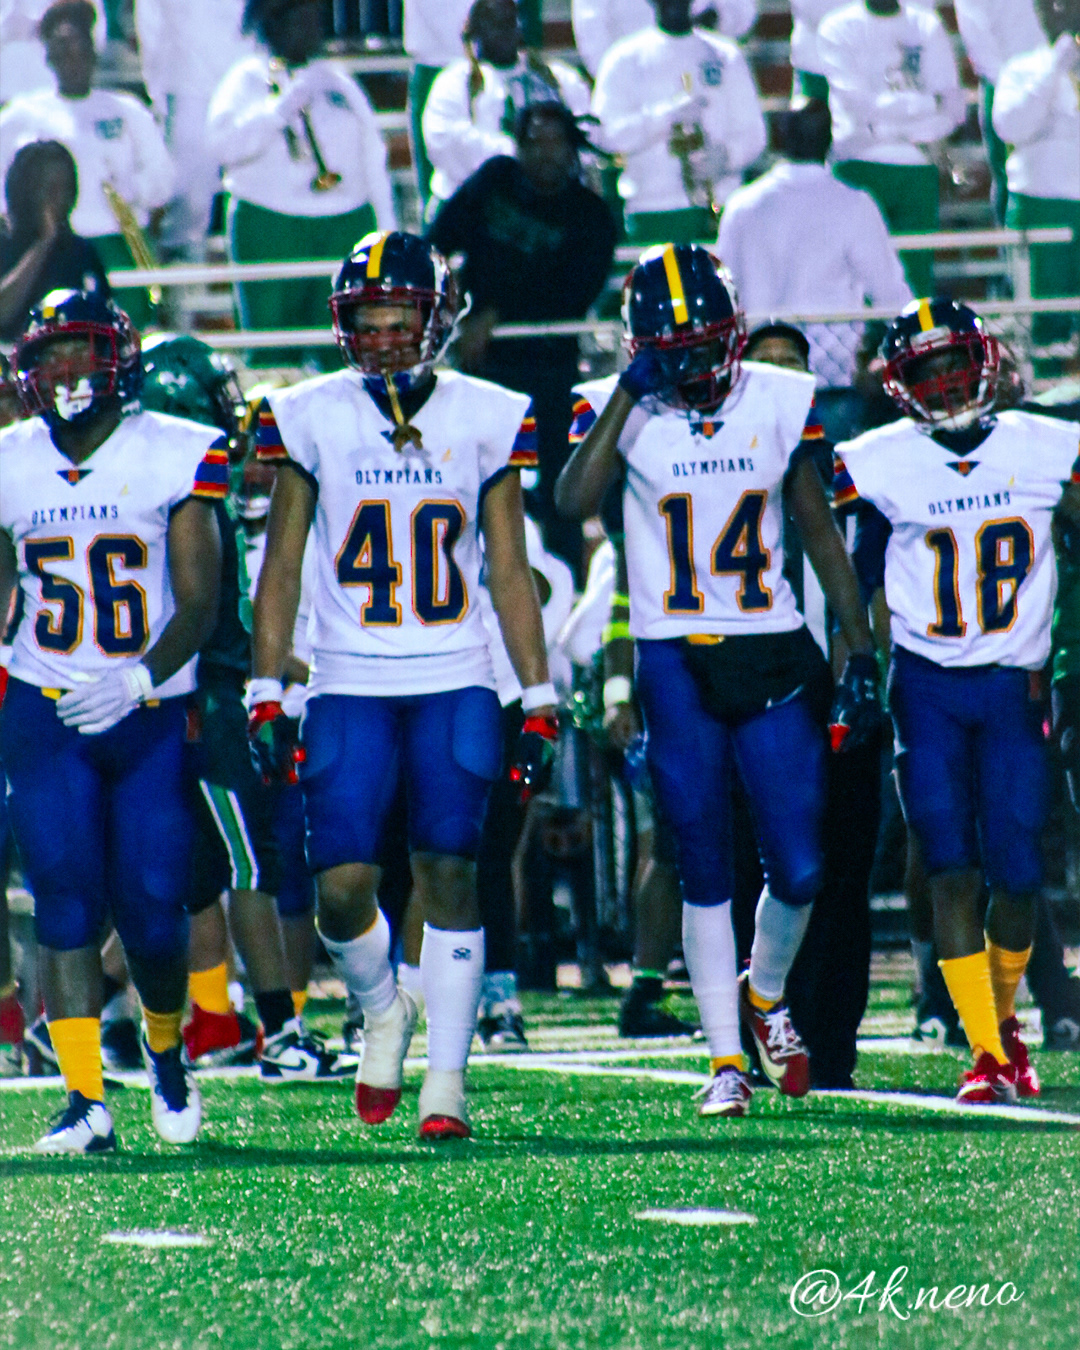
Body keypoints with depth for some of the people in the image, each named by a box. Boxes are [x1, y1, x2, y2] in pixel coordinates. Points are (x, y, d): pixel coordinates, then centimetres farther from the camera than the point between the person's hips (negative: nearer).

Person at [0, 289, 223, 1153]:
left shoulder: (174, 457, -5)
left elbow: (199, 603, -9)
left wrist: (140, 678, -24)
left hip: (153, 716, -2)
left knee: (152, 910, -4)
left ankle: (167, 1050, 26)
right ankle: (86, 1101, -10)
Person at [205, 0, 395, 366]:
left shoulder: (338, 82, 17)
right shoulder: (247, 81, 4)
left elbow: (373, 159, 18)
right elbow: (223, 144, -14)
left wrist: (387, 233, 12)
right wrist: (281, 108, -20)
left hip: (347, 226, 3)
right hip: (269, 231, -3)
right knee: (274, 356, -4)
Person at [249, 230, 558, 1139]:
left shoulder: (485, 418, 3)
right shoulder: (313, 418, 2)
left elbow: (509, 573, 8)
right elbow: (281, 567, 7)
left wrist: (539, 702, 4)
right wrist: (266, 695, 0)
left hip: (456, 687, 0)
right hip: (348, 689, 0)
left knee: (448, 874, -4)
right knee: (341, 886, -7)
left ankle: (447, 1080, 3)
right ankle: (383, 1011, 23)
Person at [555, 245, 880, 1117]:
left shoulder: (779, 404, 1)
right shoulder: (624, 410, -4)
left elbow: (821, 534, 9)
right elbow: (573, 502, -24)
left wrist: (862, 651, 5)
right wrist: (629, 392, -23)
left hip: (774, 654, 2)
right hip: (677, 662, -2)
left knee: (799, 871, 0)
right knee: (706, 872, 2)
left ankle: (765, 997, 30)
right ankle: (727, 1060, 11)